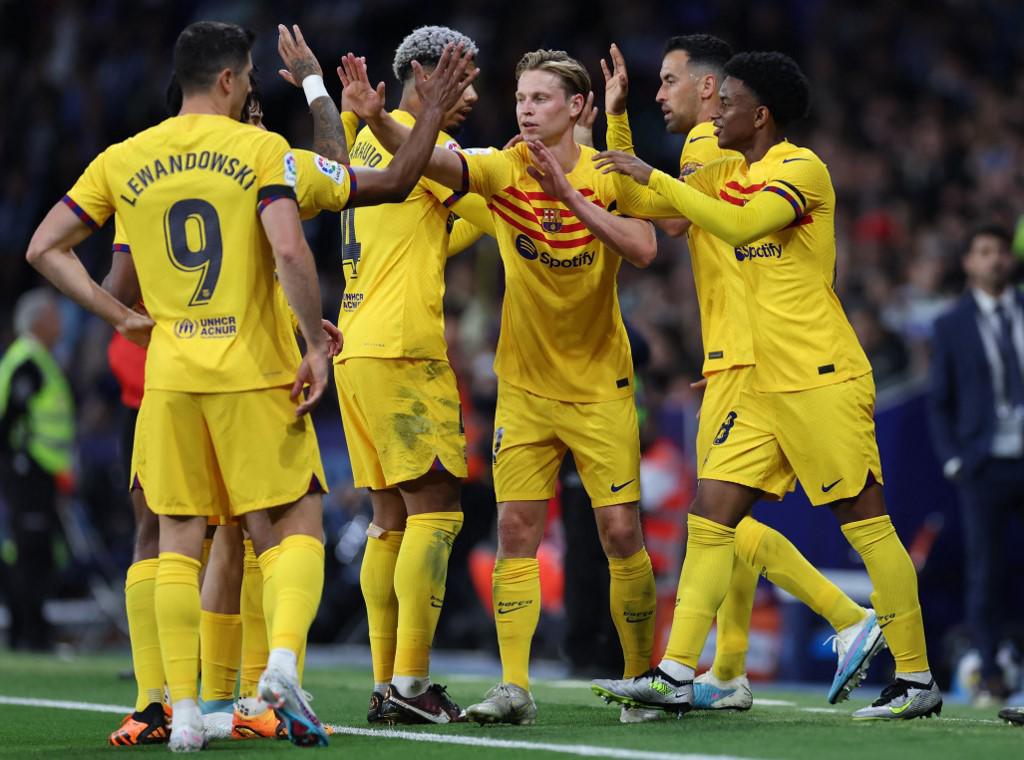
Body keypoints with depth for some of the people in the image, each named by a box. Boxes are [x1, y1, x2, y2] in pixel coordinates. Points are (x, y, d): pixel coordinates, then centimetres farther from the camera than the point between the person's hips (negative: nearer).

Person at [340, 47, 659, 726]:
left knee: (621, 531, -2)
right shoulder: (503, 169, -5)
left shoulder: (608, 175, -8)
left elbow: (643, 250, -24)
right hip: (525, 385, 2)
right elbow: (430, 159, -23)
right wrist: (377, 119, -41)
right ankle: (515, 688, -3)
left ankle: (642, 679, 13)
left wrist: (569, 195, -31)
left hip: (600, 385, -1)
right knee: (516, 530, -5)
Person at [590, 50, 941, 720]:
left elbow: (740, 224, -26)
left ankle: (918, 681, 1)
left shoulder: (802, 169, -9)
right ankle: (676, 675, 1)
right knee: (711, 513, 1)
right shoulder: (731, 175, 16)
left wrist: (654, 177, -22)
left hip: (824, 382, -8)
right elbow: (639, 203, 20)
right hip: (767, 387, 8)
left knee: (866, 523, -5)